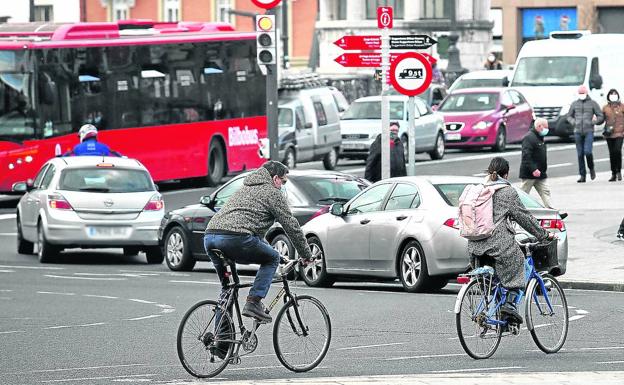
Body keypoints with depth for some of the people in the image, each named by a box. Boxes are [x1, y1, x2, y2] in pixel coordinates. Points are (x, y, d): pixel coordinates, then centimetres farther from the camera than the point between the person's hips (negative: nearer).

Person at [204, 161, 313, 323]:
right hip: (235, 238, -8)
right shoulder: (273, 193, 11)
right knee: (272, 258, 15)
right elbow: (291, 226, 11)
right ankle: (253, 303, 1)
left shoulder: (246, 188, 36)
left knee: (228, 286, 23)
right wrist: (306, 255, 22)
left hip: (209, 238, 8)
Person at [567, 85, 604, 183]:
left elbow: (601, 117, 6)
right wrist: (573, 122, 1)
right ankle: (582, 175, 7)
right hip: (578, 132, 3)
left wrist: (593, 122, -9)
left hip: (589, 131, -3)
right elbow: (569, 116, 19)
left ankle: (591, 168, 10)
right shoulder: (574, 104, 11)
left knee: (587, 151, -17)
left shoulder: (593, 103, 4)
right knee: (580, 154, 1)